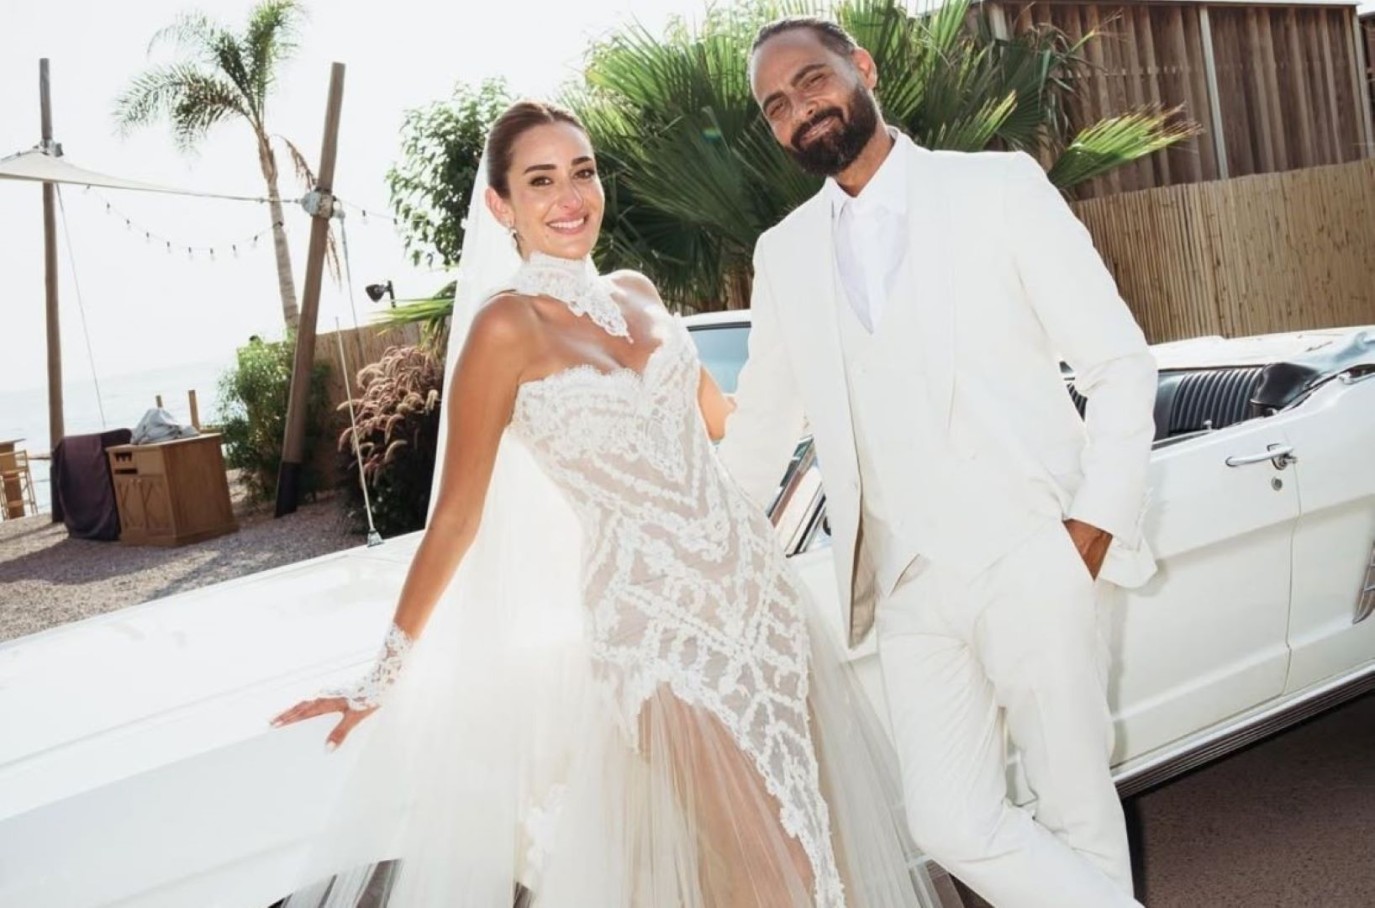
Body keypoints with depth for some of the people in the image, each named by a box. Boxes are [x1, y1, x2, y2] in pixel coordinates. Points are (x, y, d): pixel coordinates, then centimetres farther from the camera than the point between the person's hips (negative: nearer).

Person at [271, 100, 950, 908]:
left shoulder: (636, 293, 9)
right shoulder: (509, 327, -10)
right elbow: (458, 512, -7)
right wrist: (390, 675, -5)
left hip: (754, 576, 7)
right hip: (652, 612, -6)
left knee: (825, 837, 14)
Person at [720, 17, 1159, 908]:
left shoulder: (1000, 186, 0)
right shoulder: (783, 252, 11)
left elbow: (1120, 362, -1)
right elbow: (760, 422, 20)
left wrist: (1094, 529, -10)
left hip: (1031, 568, -3)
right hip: (908, 590, 4)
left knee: (1077, 816, 6)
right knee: (954, 827, -1)